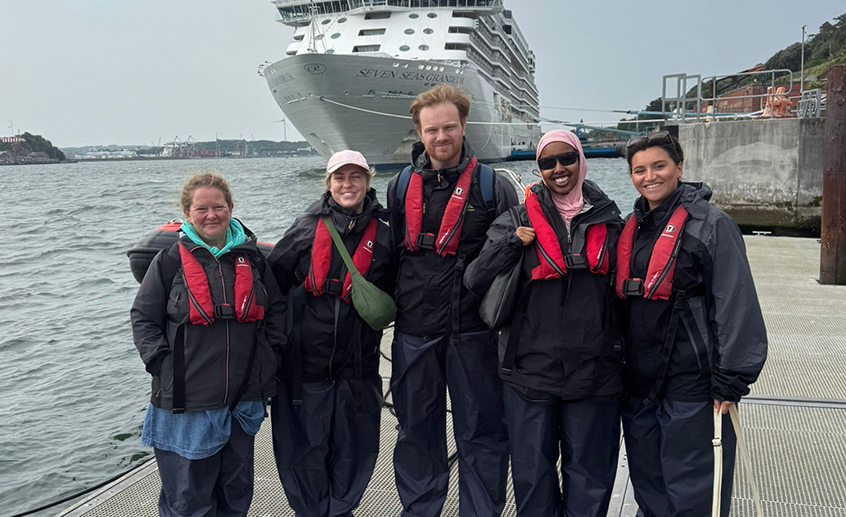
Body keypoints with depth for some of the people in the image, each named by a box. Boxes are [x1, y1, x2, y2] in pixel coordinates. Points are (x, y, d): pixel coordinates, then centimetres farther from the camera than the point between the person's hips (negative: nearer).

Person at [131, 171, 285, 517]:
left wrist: (270, 353, 5)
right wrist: (163, 363, -9)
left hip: (243, 397, 4)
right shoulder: (171, 259, -3)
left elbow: (275, 308, 16)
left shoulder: (251, 257, 6)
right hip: (187, 401, -3)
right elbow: (143, 317, 1)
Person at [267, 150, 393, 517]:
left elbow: (392, 299, 13)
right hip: (306, 359, -1)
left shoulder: (383, 236, 1)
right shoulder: (306, 229, -1)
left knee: (353, 446, 11)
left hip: (358, 362, 1)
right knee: (306, 445, 9)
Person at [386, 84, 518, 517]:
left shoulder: (492, 188, -1)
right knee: (416, 431, 15)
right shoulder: (400, 188, 8)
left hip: (474, 331, -3)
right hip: (414, 331, 3)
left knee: (482, 433, 6)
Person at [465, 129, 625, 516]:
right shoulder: (519, 220, 2)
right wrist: (512, 244, -16)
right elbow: (475, 282, -3)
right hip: (530, 367, -1)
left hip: (594, 371, 1)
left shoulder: (608, 220, 7)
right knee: (532, 475, 11)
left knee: (589, 477, 12)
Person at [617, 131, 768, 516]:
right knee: (647, 484, 17)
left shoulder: (711, 224, -8)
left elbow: (737, 305, -12)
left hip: (691, 384, -6)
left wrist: (730, 381, -15)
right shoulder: (631, 228, 12)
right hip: (638, 382, 7)